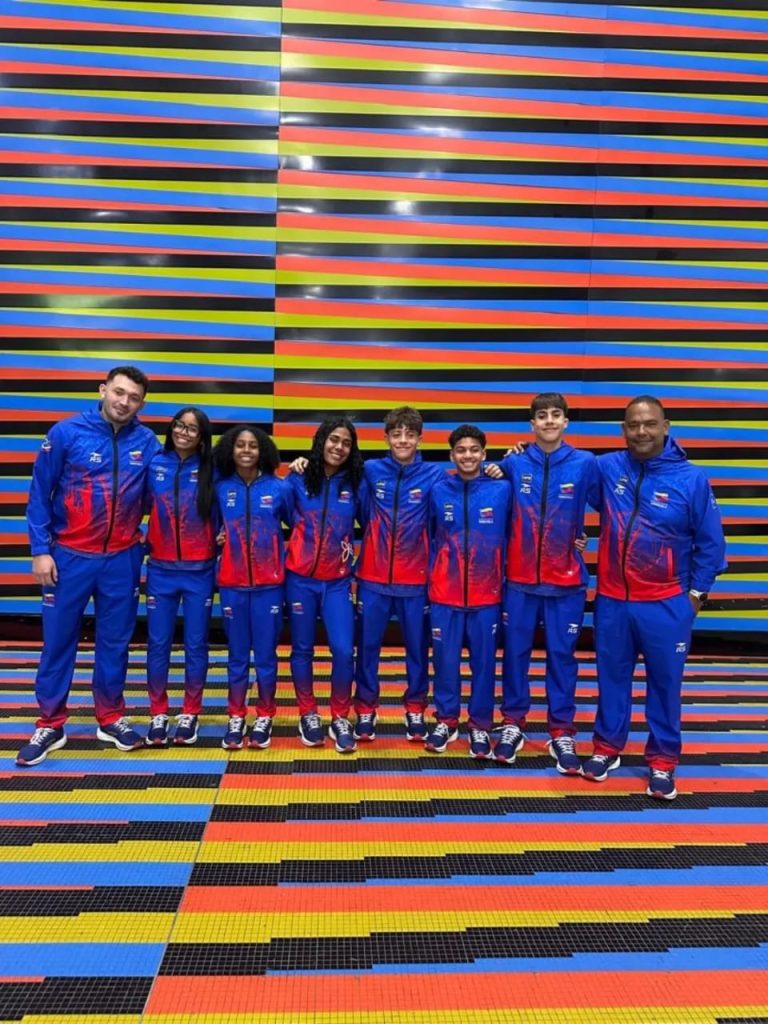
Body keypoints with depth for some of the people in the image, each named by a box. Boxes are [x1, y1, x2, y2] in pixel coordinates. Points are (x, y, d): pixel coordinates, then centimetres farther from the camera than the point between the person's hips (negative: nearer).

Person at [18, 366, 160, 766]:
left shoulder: (146, 442, -2)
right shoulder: (66, 432, -8)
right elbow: (39, 493, -4)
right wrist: (41, 549, -7)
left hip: (122, 559, 2)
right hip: (69, 556, -1)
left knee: (115, 642, 11)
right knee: (58, 641, 8)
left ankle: (111, 718, 27)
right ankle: (50, 725, 23)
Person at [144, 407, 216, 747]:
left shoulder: (210, 471, -3)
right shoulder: (154, 465, 1)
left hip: (199, 571, -1)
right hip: (161, 570, 1)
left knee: (195, 644, 6)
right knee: (158, 644, 6)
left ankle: (190, 714, 20)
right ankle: (158, 714, 21)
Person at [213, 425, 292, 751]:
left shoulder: (279, 488, -2)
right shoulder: (220, 488, 1)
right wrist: (219, 541, -1)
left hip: (269, 584, -1)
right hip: (232, 584, 1)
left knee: (266, 654, 6)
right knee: (237, 655, 10)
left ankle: (264, 718, 21)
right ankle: (236, 718, 23)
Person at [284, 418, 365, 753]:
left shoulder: (355, 484, 0)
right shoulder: (298, 479, -2)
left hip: (337, 581, 0)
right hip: (300, 578, 0)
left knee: (344, 650, -6)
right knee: (302, 649, 8)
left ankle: (340, 719, 14)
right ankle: (308, 715, 26)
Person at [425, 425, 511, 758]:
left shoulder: (502, 490, -2)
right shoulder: (437, 491, 1)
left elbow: (511, 538, 5)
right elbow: (428, 538, 9)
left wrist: (504, 579, 4)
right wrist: (431, 576, 7)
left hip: (487, 595, 0)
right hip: (444, 594, 1)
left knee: (484, 661, 8)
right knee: (445, 660, 8)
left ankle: (480, 726, 24)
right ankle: (446, 721, 26)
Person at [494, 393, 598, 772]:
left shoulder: (585, 464, -4)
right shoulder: (514, 464, -1)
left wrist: (584, 538, 5)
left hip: (566, 580, -1)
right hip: (520, 578, 1)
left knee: (562, 655, 7)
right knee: (515, 652, 8)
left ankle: (562, 733, 18)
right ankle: (512, 724, 23)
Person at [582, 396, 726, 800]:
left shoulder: (692, 479, -8)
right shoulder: (605, 468, -3)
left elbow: (710, 542, 0)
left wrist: (697, 592, 0)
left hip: (666, 604, -2)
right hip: (612, 600, 2)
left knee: (664, 683, 8)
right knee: (611, 678, 14)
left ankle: (662, 762, 25)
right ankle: (607, 748, 31)